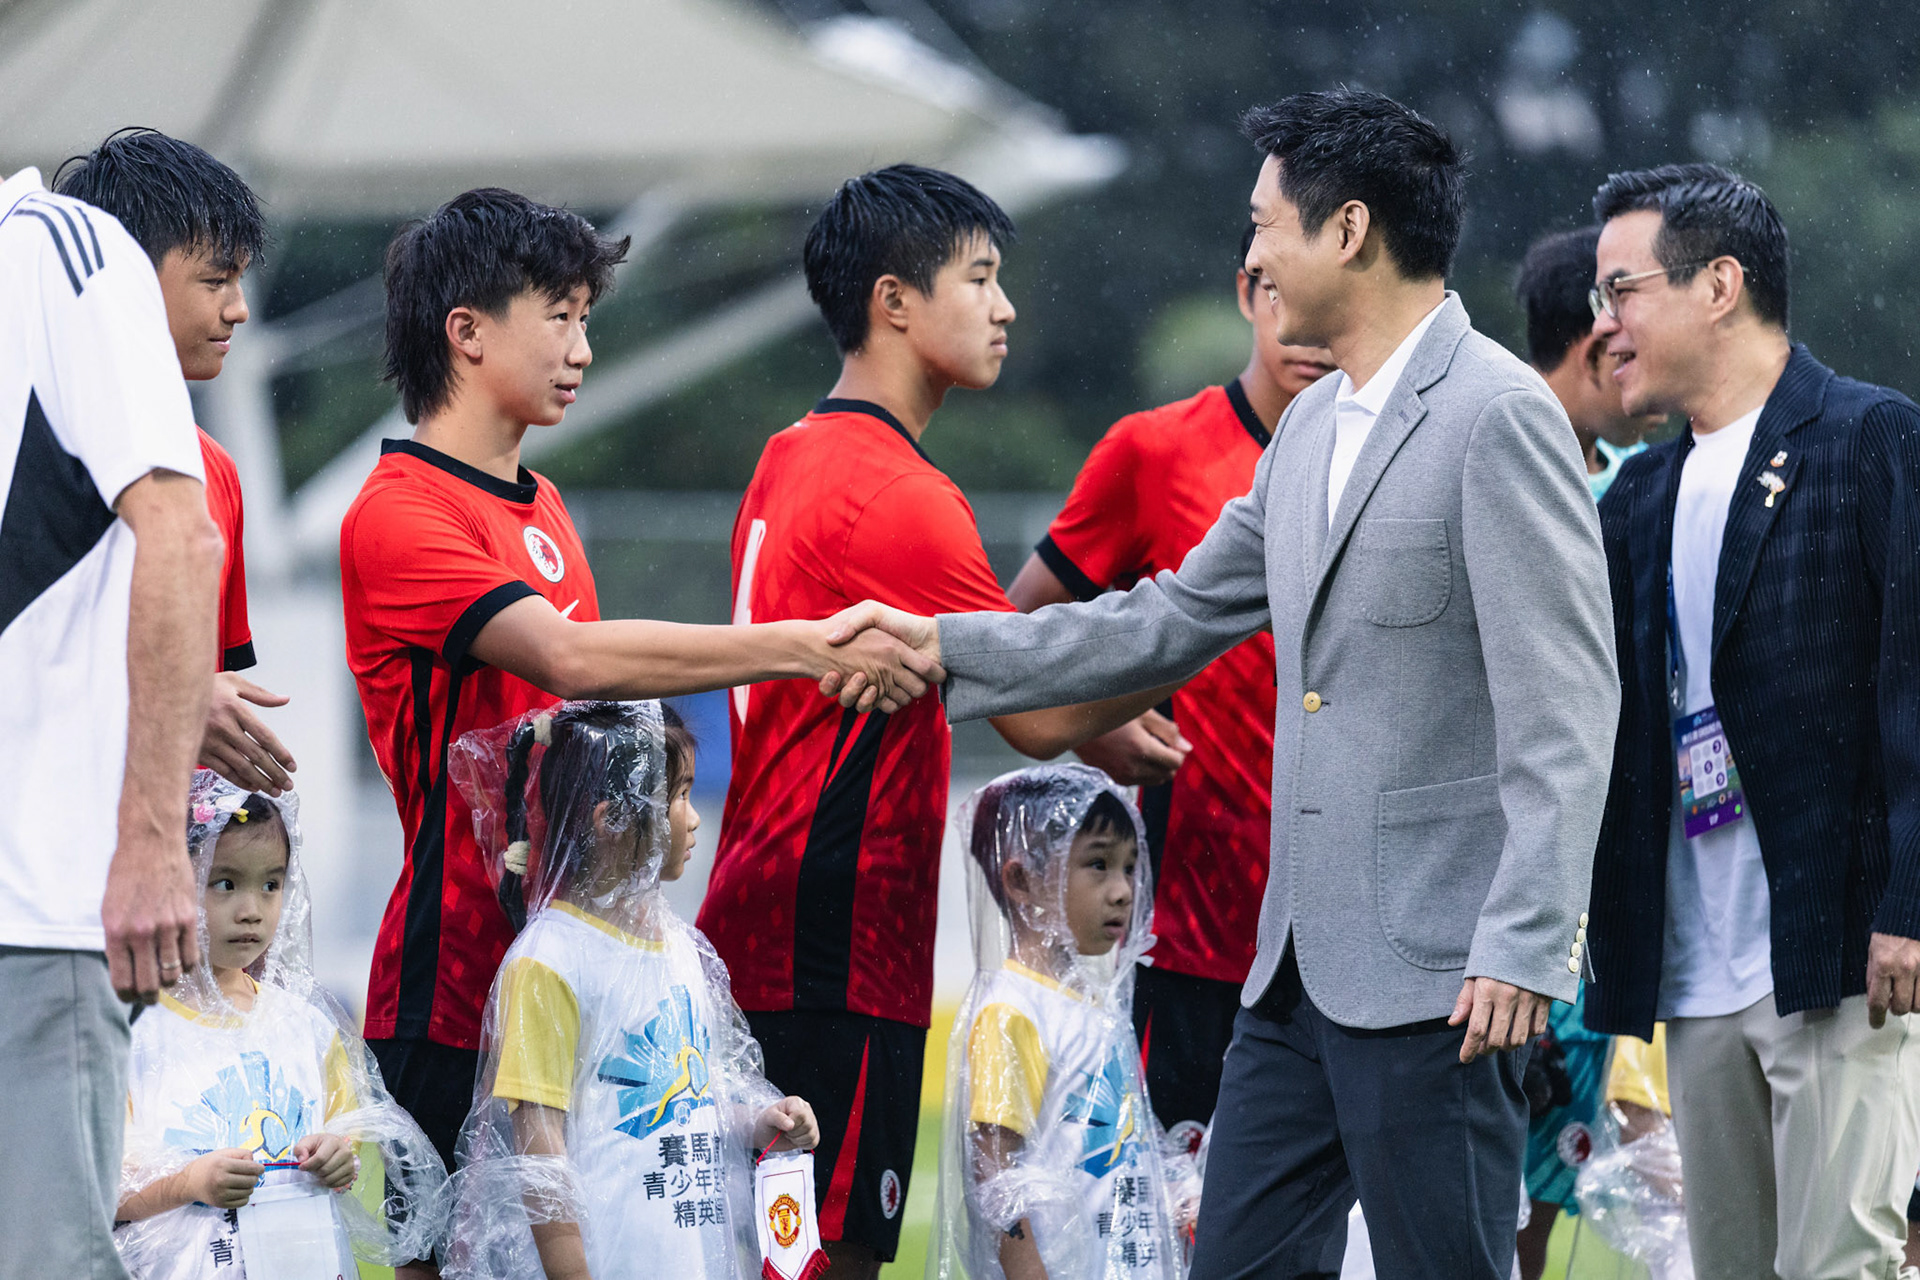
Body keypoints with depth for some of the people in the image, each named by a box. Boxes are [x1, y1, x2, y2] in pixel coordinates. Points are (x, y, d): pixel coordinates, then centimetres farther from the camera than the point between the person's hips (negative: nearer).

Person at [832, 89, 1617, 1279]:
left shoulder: (1499, 417, -13)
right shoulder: (1315, 426, 16)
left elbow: (1566, 710, -18)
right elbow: (1177, 621, 24)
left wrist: (1523, 947, -22)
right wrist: (946, 647, 21)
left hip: (1438, 972, -9)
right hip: (1305, 960, 9)